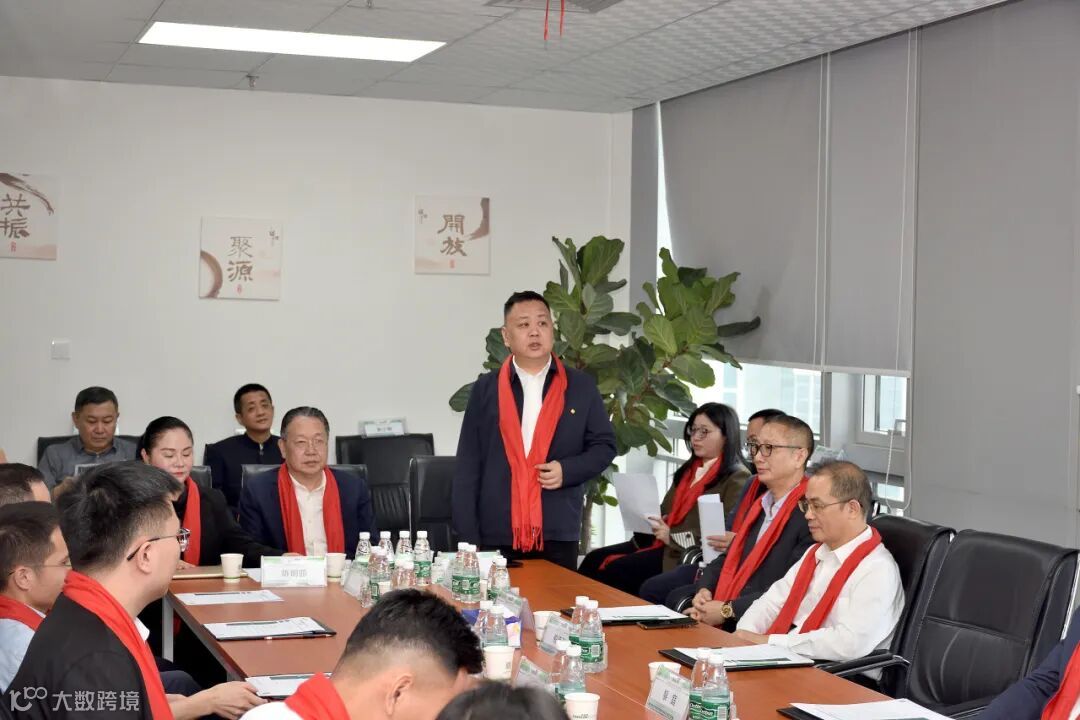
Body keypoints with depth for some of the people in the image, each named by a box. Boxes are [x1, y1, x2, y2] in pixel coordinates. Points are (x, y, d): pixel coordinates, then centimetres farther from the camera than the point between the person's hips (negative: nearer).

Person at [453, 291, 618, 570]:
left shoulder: (581, 387, 6)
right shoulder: (485, 389, 5)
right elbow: (468, 466, 4)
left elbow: (604, 445, 11)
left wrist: (568, 470, -9)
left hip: (558, 535, 0)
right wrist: (467, 537, -2)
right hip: (496, 535, 0)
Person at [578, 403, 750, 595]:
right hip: (662, 541, 8)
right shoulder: (689, 470, 21)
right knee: (595, 559, -11)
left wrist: (673, 536, -17)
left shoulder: (737, 478, -6)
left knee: (615, 569, -24)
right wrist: (652, 520, 1)